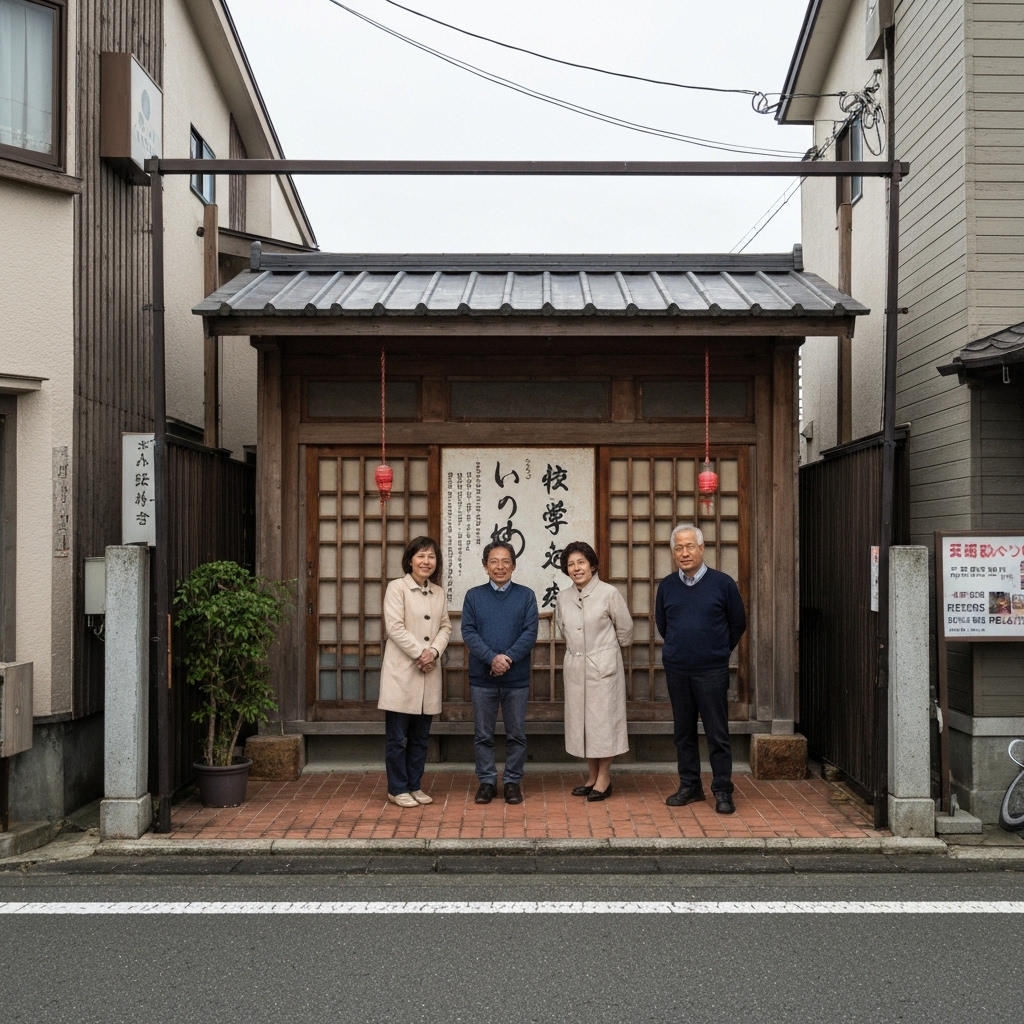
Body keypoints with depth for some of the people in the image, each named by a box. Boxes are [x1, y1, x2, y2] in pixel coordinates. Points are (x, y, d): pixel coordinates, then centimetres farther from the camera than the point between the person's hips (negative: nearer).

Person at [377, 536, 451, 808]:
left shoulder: (438, 592, 13)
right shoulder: (396, 587, -5)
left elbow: (445, 627, 9)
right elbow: (395, 627, -12)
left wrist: (434, 651, -9)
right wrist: (420, 652, -16)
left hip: (429, 673, 6)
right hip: (401, 671, -5)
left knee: (420, 737, 11)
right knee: (397, 737, 0)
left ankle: (415, 786, 21)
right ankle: (397, 789, 10)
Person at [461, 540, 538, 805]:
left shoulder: (526, 596, 3)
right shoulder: (474, 596, 4)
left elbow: (530, 633, -5)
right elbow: (468, 632, -4)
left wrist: (509, 658, -18)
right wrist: (492, 658, -18)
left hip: (517, 677, 0)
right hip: (482, 677, 1)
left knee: (516, 734, 7)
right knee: (483, 734, 7)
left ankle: (513, 782, 19)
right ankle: (487, 781, 18)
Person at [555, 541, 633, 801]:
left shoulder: (609, 593, -10)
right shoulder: (563, 598, 4)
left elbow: (625, 628, 0)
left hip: (603, 666, -5)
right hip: (574, 667, 5)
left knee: (603, 719, 0)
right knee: (580, 720, 9)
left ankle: (604, 779, 10)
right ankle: (592, 777, 20)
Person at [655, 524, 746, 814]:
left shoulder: (722, 583, -4)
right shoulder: (667, 586, 4)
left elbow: (738, 624, 6)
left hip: (712, 671, -3)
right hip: (676, 670, 3)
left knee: (717, 733, 0)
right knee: (684, 732, 11)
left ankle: (722, 790, 8)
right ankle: (689, 786, 21)